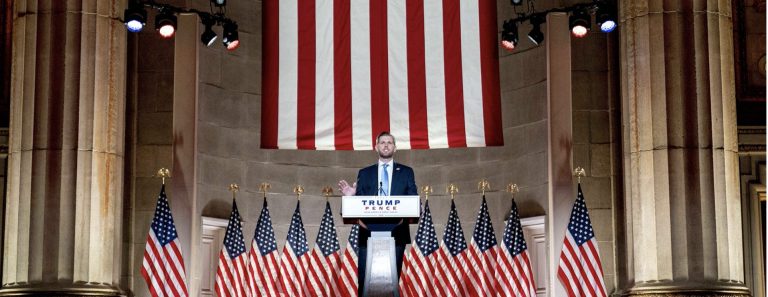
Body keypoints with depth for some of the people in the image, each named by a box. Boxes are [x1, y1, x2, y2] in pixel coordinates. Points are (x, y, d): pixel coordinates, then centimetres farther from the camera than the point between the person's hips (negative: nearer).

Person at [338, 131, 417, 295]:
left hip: (396, 232, 0)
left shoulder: (406, 172, 14)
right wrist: (351, 196, -12)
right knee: (364, 280, -6)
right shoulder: (364, 173, 16)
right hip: (369, 232, 0)